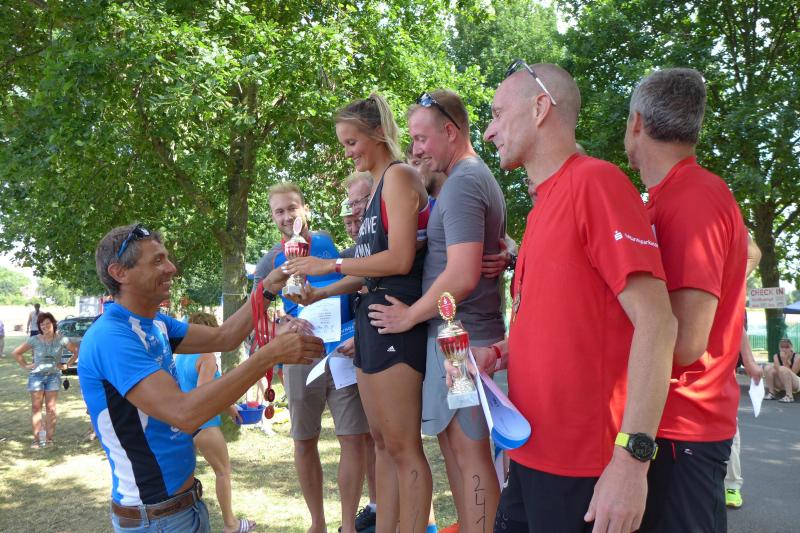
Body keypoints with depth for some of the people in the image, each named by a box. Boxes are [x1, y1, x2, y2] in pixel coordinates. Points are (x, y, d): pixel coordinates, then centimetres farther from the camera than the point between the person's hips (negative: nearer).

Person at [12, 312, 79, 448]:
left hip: (54, 375, 0)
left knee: (51, 408, 1)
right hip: (36, 375, 0)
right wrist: (25, 365, 0)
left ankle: (49, 438, 6)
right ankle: (37, 439, 4)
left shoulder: (61, 339, -3)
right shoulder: (34, 340, -3)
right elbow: (16, 353, 7)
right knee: (36, 407, 1)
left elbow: (76, 351, 7)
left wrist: (67, 365, 1)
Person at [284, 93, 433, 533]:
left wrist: (330, 265, -11)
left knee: (402, 446, -3)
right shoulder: (377, 187, 20)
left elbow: (399, 260, -17)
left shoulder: (399, 176, -7)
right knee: (382, 442, 14)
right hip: (371, 315, 10)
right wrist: (319, 294, 12)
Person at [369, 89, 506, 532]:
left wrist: (409, 316, -12)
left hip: (461, 335, -10)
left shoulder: (462, 184, -16)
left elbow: (462, 276, -24)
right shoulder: (480, 177, 15)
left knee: (470, 452, -1)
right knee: (453, 443, 16)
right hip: (460, 333, 10)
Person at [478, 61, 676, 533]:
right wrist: (507, 351, 3)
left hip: (581, 472, -8)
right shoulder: (545, 203, 11)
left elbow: (656, 322, -20)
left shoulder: (595, 181, -14)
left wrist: (631, 458, -24)